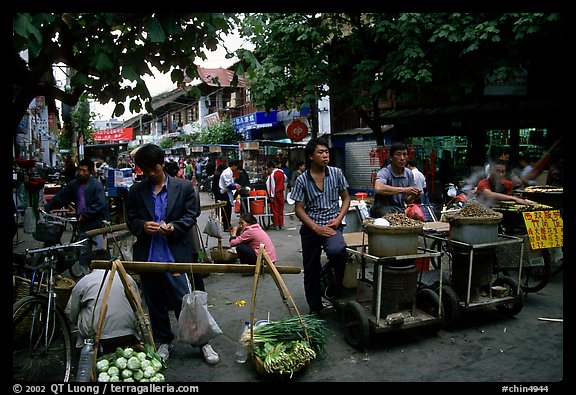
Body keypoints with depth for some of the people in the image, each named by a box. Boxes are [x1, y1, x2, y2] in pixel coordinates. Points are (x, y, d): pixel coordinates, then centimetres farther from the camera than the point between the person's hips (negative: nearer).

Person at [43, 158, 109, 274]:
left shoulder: (97, 185, -11)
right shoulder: (74, 184, 8)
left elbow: (100, 204, -17)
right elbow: (60, 197, 12)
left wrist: (85, 214, -15)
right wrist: (46, 207, 6)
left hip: (96, 223, -6)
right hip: (82, 224, 6)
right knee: (83, 254, 13)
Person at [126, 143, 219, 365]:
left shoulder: (184, 187, 0)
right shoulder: (136, 191, 7)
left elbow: (191, 215, 0)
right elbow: (131, 221, 8)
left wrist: (174, 227, -18)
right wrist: (143, 226, -14)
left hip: (176, 254, -3)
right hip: (147, 256, 3)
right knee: (155, 303, 15)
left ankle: (203, 341, 16)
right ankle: (163, 341, 32)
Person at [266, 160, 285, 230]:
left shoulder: (272, 174, -17)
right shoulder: (281, 172, 6)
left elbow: (272, 186, -17)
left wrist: (271, 196, -14)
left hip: (275, 194, -7)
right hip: (281, 193, 7)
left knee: (275, 209, 2)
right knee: (281, 209, 11)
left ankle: (276, 225, 6)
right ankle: (281, 225, 15)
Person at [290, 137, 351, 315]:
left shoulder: (336, 173, 1)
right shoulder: (302, 180, -4)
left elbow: (346, 198, 9)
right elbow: (298, 209, -3)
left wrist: (339, 219, -7)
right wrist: (316, 228, -13)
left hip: (332, 225, 0)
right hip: (310, 228, 0)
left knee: (336, 250, -33)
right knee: (311, 270, 8)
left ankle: (337, 277, 1)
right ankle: (315, 308, 29)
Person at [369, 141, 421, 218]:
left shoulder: (409, 174, 4)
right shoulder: (384, 172, -15)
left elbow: (407, 201, 10)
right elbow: (378, 188, -40)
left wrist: (413, 196, -13)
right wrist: (403, 190, -36)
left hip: (400, 212, 6)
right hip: (382, 213, -6)